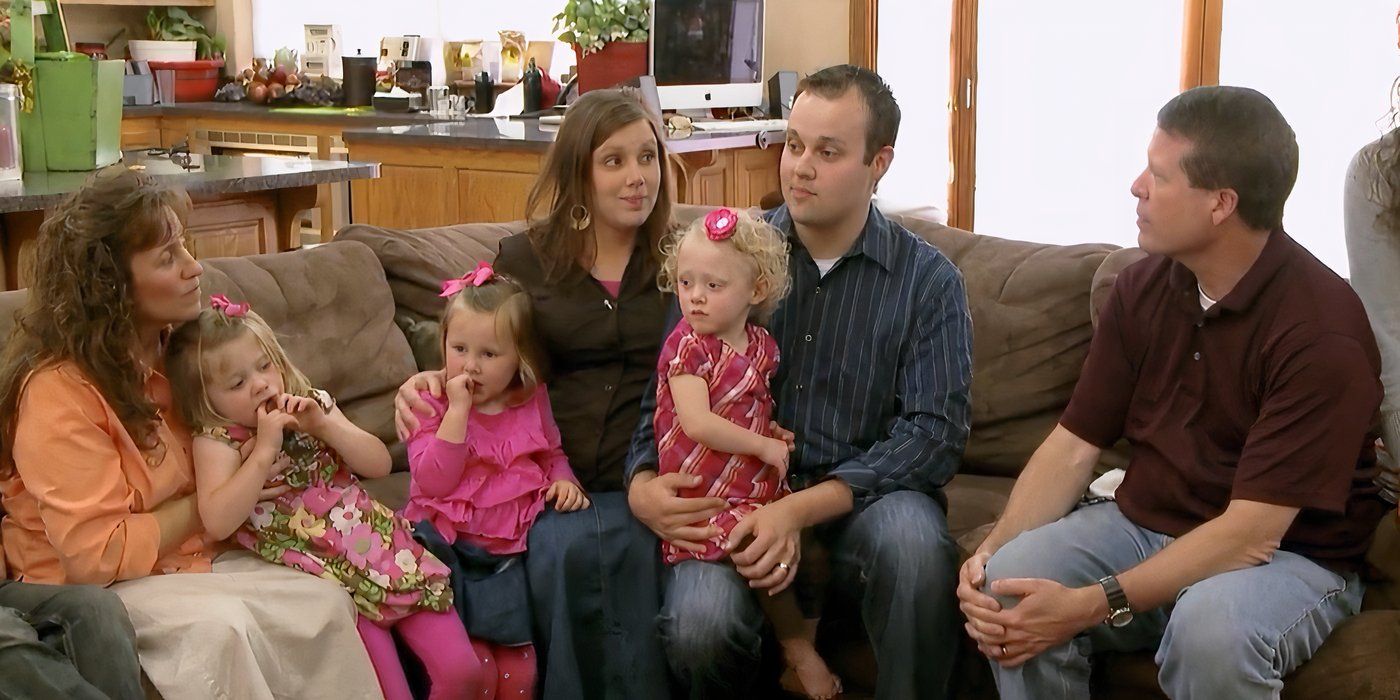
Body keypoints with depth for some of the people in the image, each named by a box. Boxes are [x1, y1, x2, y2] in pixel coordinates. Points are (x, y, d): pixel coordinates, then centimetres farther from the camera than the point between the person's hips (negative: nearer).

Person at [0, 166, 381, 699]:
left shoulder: (169, 349, 7)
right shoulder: (57, 393, -20)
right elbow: (97, 553, -23)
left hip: (192, 561, 7)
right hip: (94, 593, -7)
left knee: (325, 603, -17)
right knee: (218, 626, -35)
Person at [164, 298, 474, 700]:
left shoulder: (313, 405, 8)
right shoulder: (217, 441, -5)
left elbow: (379, 464, 3)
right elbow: (218, 523, -21)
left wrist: (324, 425, -10)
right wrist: (264, 451, -21)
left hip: (382, 543, 4)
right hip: (331, 579, -4)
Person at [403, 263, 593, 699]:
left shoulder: (532, 402, 5)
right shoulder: (431, 406, -4)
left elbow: (551, 454, 23)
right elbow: (434, 483, -18)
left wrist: (563, 479, 0)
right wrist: (458, 410, -21)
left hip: (513, 544, 3)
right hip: (453, 547, -3)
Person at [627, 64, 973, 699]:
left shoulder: (928, 280, 1)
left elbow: (934, 431, -8)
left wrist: (802, 509, -20)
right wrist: (643, 484, -13)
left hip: (860, 498, -1)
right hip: (735, 500, 1)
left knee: (913, 538, -35)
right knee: (700, 627, -29)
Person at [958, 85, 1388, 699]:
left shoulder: (1322, 329, -20)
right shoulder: (1142, 288, 0)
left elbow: (1251, 534, -24)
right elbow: (1073, 445, 1)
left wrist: (1092, 604, -30)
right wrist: (993, 550, -17)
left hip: (1289, 556, -5)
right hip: (1143, 527, 5)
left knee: (1211, 626, -37)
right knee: (1010, 576, -22)